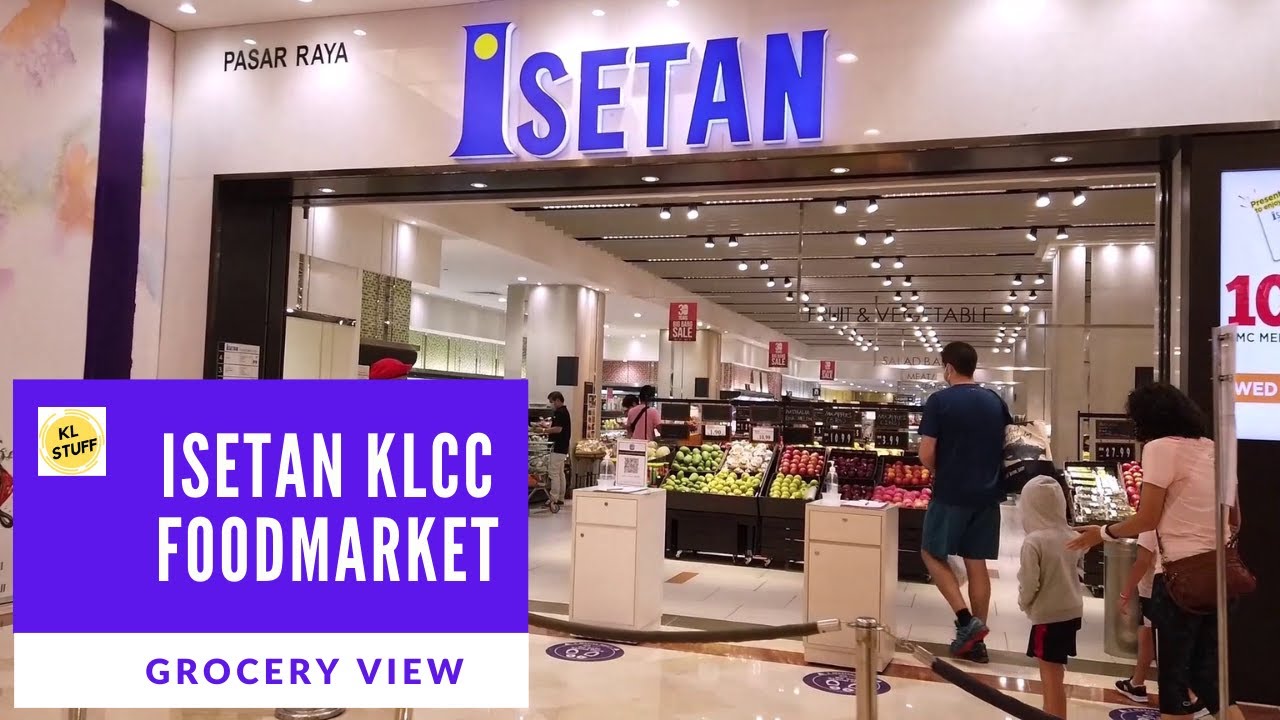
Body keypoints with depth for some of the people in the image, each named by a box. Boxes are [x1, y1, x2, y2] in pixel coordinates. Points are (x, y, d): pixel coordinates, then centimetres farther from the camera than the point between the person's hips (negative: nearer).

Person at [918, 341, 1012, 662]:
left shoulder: (939, 401, -10)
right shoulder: (995, 401, 7)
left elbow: (926, 454, -13)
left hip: (951, 493, -5)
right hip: (987, 493, 5)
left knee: (933, 554, 11)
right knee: (977, 564, 10)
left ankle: (966, 619, -3)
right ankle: (976, 641, 14)